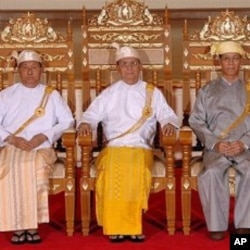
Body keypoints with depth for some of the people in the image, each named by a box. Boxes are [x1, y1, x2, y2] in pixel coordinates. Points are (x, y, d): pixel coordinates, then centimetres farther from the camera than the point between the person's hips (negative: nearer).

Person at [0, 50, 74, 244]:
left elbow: (67, 121, 7)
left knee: (36, 168, -35)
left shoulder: (52, 95, 16)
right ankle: (17, 226, -27)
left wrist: (44, 136, -8)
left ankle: (32, 225, -28)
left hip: (41, 148, 0)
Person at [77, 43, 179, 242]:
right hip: (113, 147, 1)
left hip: (141, 147, 0)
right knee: (112, 171, -34)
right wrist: (85, 123, -10)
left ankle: (131, 226, -28)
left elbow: (167, 114, 12)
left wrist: (169, 123, -12)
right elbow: (92, 114, 13)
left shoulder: (153, 93, 17)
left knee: (136, 170, -35)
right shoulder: (109, 93, 18)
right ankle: (115, 227, -28)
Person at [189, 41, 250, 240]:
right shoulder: (207, 91, 16)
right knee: (212, 173, -32)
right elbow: (196, 121, 6)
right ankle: (217, 225, -21)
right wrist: (214, 143, -10)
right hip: (216, 147, 0)